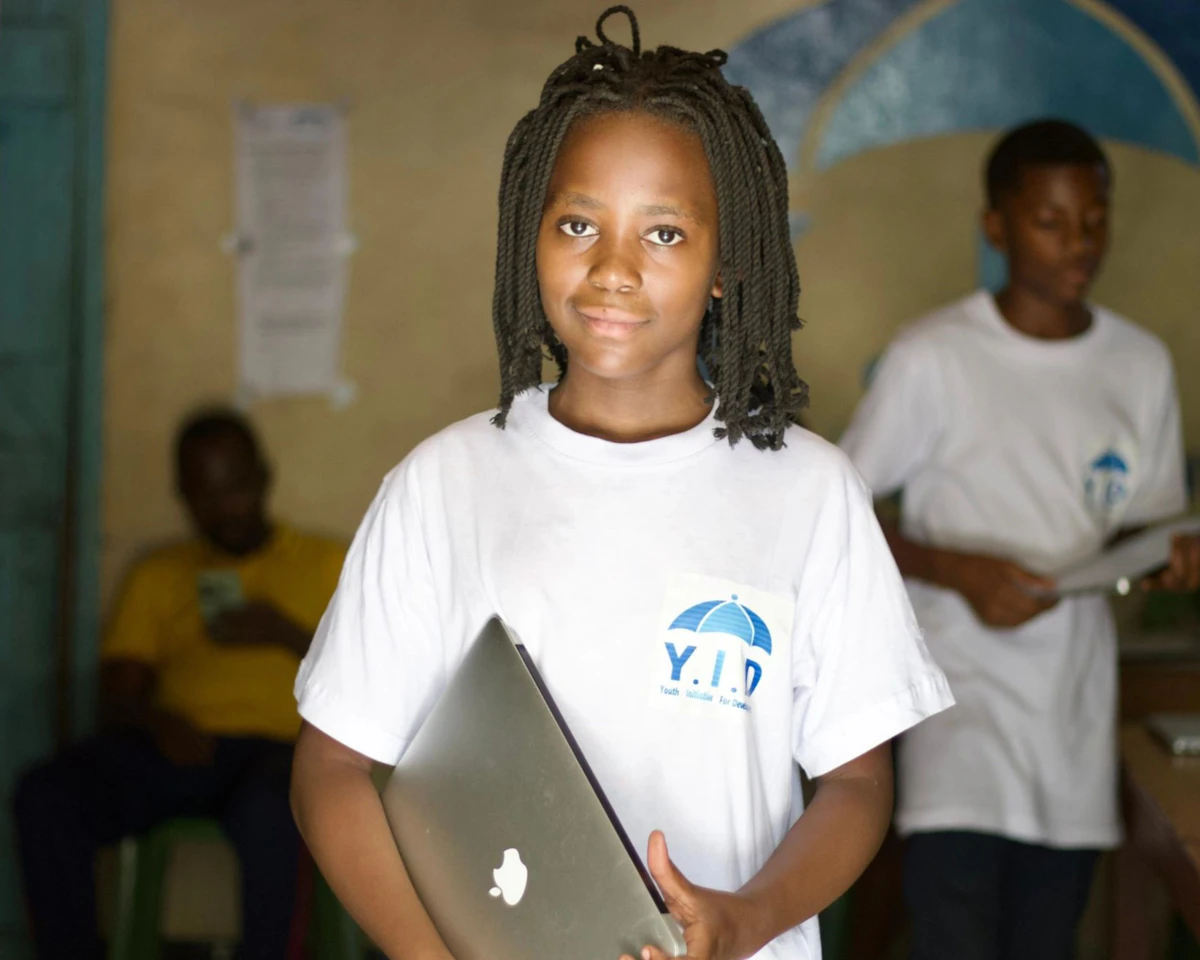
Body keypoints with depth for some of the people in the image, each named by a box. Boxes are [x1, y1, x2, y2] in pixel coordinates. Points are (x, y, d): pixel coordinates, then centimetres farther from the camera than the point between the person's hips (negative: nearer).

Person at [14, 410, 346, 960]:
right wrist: (158, 722, -10)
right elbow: (117, 698, 14)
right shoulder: (158, 575, 24)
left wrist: (288, 636, -5)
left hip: (277, 749, -2)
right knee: (43, 797, -28)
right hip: (173, 750, 3)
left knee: (264, 811, -41)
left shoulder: (326, 565, 19)